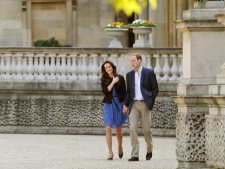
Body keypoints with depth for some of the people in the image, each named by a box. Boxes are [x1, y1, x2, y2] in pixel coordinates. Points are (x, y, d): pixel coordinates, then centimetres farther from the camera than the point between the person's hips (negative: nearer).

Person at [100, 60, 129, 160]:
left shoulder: (120, 78, 3)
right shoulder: (104, 80, 4)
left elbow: (124, 93, 4)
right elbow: (105, 91, -11)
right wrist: (113, 82, -13)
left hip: (118, 104, 0)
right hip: (108, 104, 0)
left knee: (118, 129, 8)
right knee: (108, 128, -9)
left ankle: (120, 146, 36)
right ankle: (110, 153, -7)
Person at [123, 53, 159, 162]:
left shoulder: (149, 73, -1)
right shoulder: (129, 75, 11)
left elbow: (155, 89, 1)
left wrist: (150, 102, -6)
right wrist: (125, 105, 6)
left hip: (145, 104, -3)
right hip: (134, 104, 3)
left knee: (146, 129, 2)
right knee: (132, 128, -10)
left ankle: (149, 151, 27)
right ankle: (135, 155, -11)